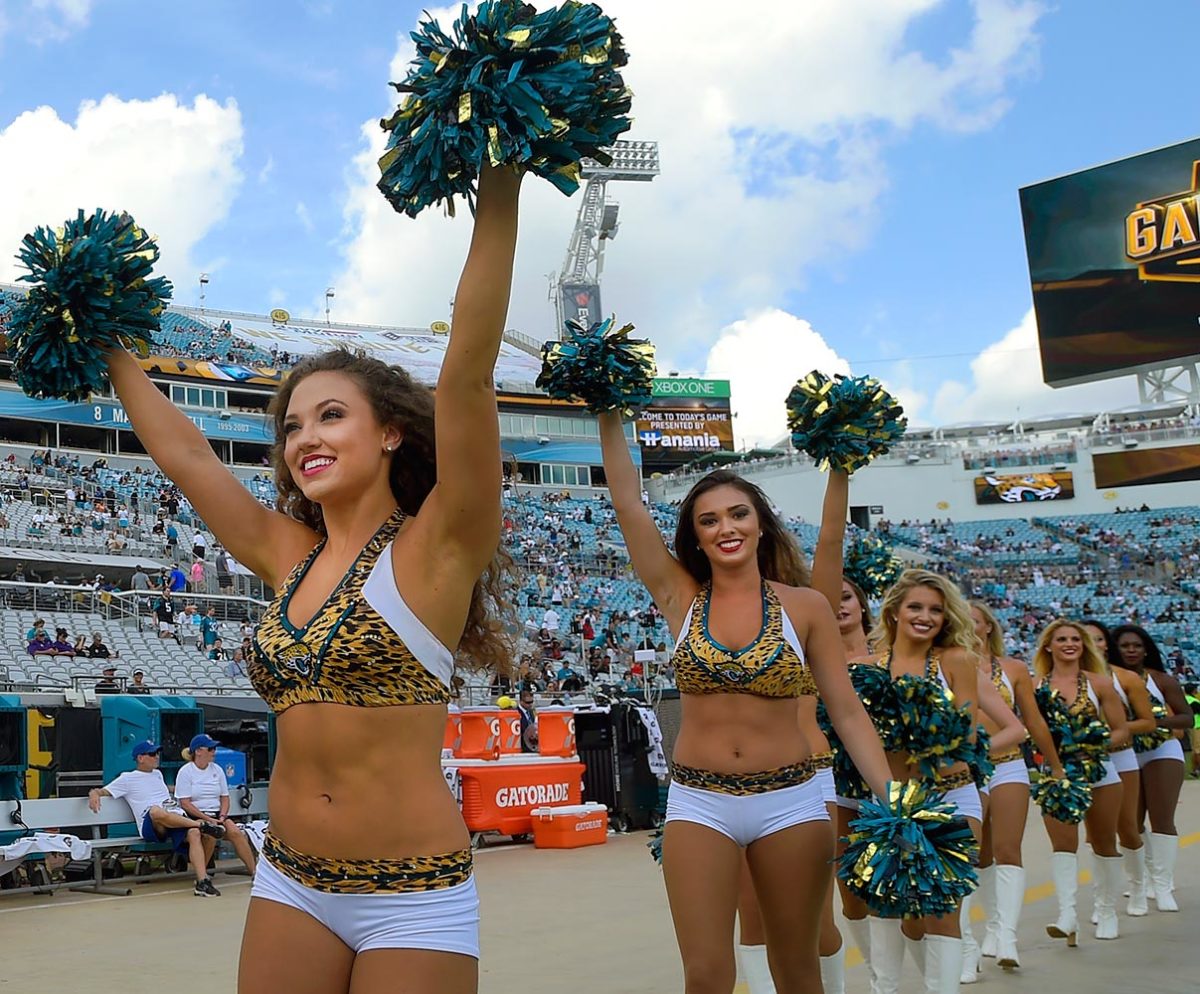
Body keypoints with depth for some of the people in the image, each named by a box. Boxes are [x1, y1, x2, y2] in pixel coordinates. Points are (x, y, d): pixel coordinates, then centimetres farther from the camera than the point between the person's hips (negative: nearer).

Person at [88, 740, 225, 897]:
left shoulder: (157, 774, 31)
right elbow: (103, 791, 7)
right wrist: (94, 794, -13)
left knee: (194, 833, -29)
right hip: (150, 825, -5)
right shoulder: (128, 778, 13)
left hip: (178, 820, 5)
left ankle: (202, 882, -36)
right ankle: (202, 825, -30)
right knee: (156, 810, -42)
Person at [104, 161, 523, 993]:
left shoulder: (435, 547, -10)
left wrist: (499, 194, -26)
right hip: (290, 884, 6)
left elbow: (468, 370, -21)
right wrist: (112, 352, 24)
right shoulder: (289, 557, 6)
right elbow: (184, 455, 17)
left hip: (413, 897, -5)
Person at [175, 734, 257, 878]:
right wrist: (207, 819, -17)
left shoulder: (217, 769, 12)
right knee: (210, 834, -34)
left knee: (236, 832, -24)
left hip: (216, 815, 4)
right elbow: (185, 804, -10)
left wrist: (222, 816, -6)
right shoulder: (185, 771, -4)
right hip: (195, 817, -4)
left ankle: (253, 870, -23)